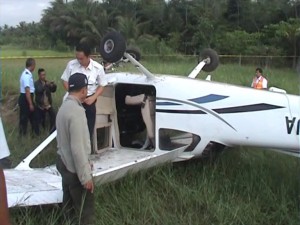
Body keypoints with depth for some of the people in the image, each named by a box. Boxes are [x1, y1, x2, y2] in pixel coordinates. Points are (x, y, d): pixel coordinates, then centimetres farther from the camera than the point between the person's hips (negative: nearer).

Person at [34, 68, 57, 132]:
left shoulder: (47, 82, 9)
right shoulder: (36, 83, -4)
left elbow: (53, 90, 3)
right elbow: (39, 90, -22)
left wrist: (54, 86, -18)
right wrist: (46, 85, -34)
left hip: (48, 104, 2)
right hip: (40, 105, -2)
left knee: (53, 114, -20)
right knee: (40, 120, 4)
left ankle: (52, 129, -9)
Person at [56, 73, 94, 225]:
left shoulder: (64, 106, 5)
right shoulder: (76, 111, -26)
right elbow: (77, 147, -27)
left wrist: (86, 162, 20)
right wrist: (85, 176, -21)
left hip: (63, 162, 10)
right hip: (74, 167, -10)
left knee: (70, 199, 24)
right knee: (86, 208, 2)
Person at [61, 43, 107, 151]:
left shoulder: (98, 68, -10)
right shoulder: (71, 64, -10)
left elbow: (101, 86, 2)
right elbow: (65, 81, 3)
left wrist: (93, 97, -13)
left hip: (89, 101, 0)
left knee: (89, 129, 7)